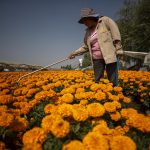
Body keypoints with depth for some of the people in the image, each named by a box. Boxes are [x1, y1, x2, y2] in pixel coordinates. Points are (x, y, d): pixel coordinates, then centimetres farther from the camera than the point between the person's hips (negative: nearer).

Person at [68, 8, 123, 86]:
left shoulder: (105, 20, 2)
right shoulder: (88, 32, 16)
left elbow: (115, 32, -4)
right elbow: (85, 47, 22)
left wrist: (118, 49, -11)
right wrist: (75, 53, 18)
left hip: (109, 56, -5)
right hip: (97, 59, 5)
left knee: (113, 81, -4)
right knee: (97, 81, 5)